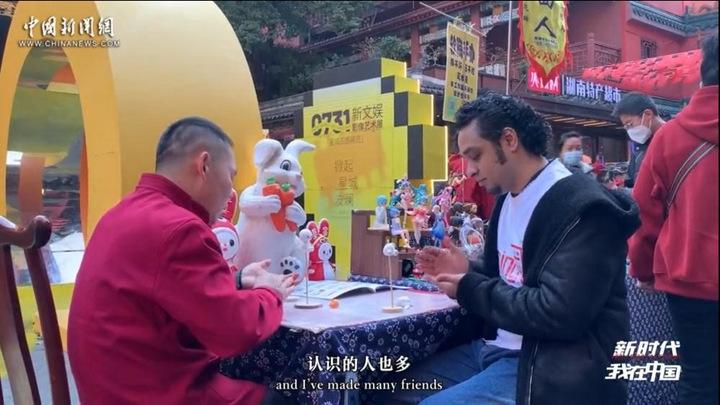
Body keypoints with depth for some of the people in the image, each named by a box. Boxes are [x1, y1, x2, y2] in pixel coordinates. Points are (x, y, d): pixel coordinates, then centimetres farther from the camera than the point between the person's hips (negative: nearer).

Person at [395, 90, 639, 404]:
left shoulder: (584, 208, -18)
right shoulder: (509, 198, 10)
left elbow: (558, 314, -26)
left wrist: (470, 290, -16)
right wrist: (468, 272, 0)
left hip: (546, 369, -8)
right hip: (494, 347, 9)